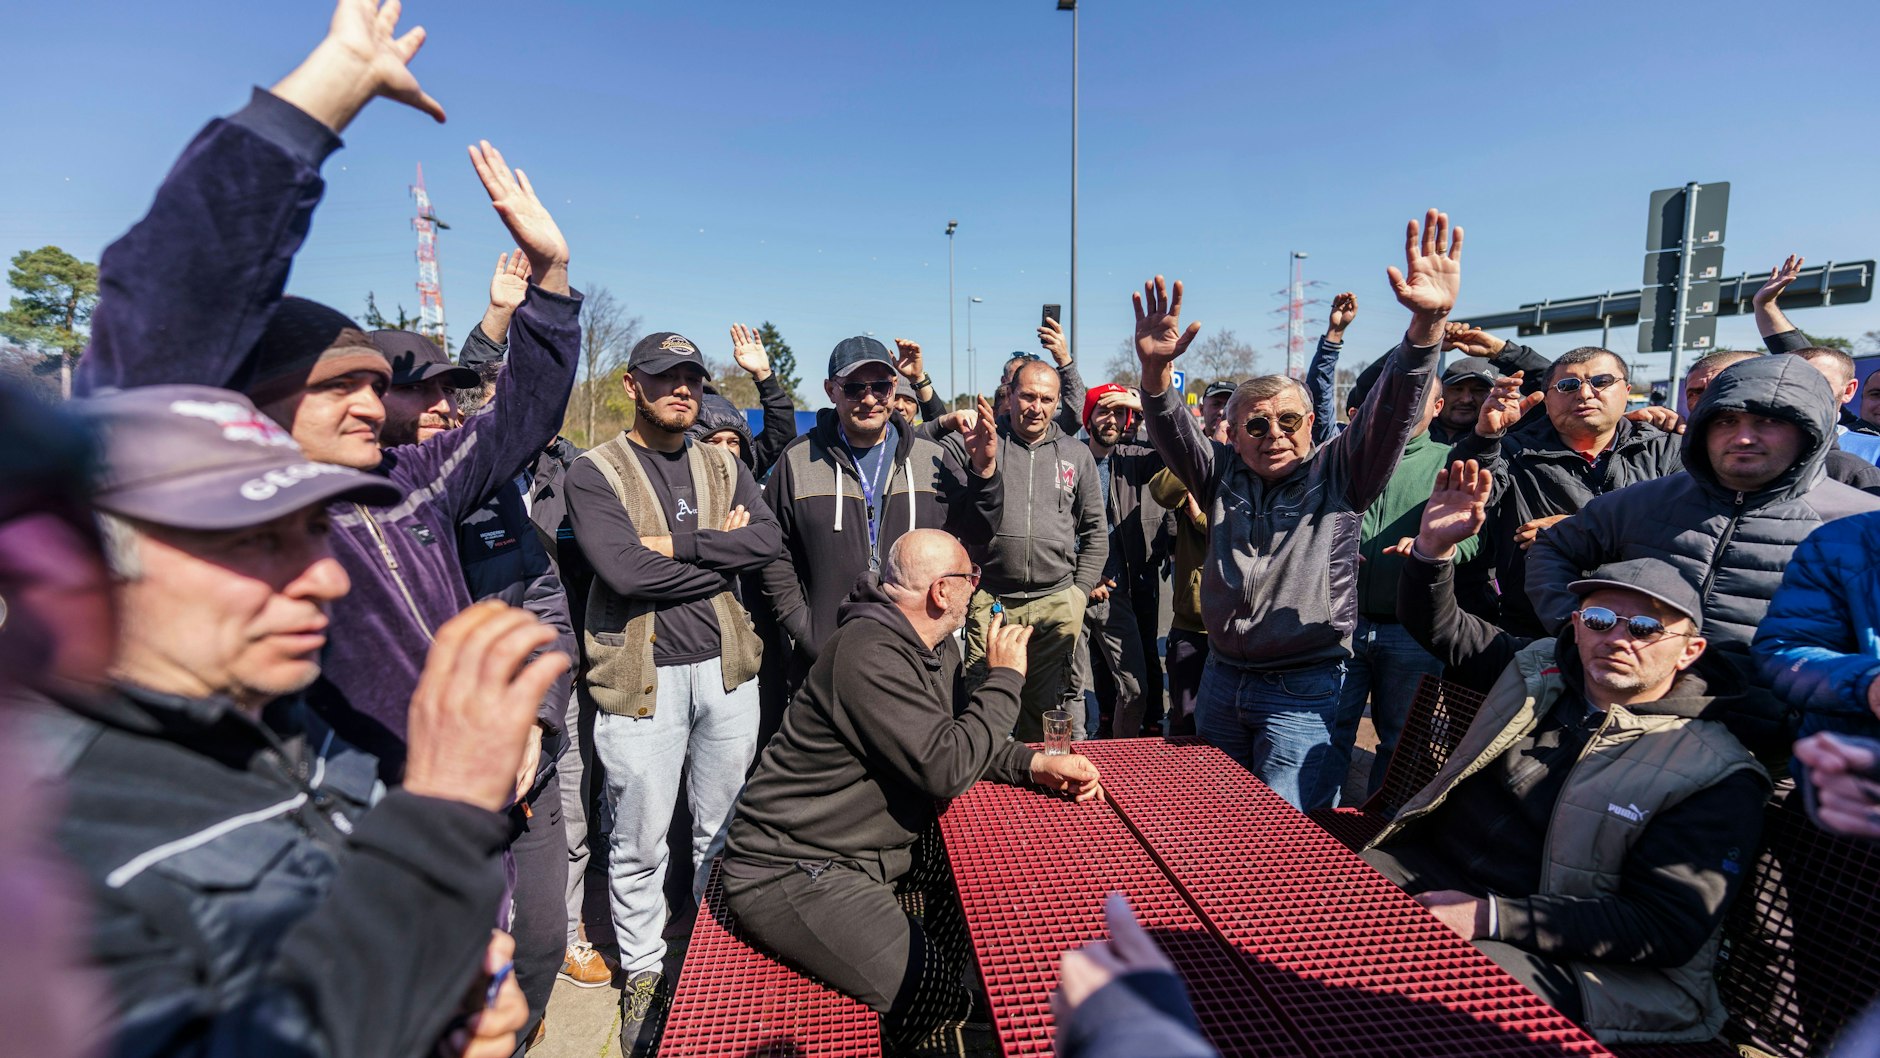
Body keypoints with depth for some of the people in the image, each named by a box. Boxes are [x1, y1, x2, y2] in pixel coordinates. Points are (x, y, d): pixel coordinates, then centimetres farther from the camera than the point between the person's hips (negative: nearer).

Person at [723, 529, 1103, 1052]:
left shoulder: (937, 648, 5)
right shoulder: (870, 655, -27)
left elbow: (960, 739, 12)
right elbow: (946, 768, -30)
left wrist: (1035, 764, -4)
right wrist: (1003, 677, -19)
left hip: (880, 842, 10)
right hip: (794, 869, -10)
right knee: (931, 994, -18)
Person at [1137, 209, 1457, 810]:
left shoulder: (1338, 473, -2)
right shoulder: (1224, 477, 5)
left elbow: (1392, 412, -16)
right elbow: (1171, 432, -10)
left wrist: (1428, 321, -32)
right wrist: (1156, 368, -30)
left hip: (1302, 689, -3)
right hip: (1222, 677, 4)